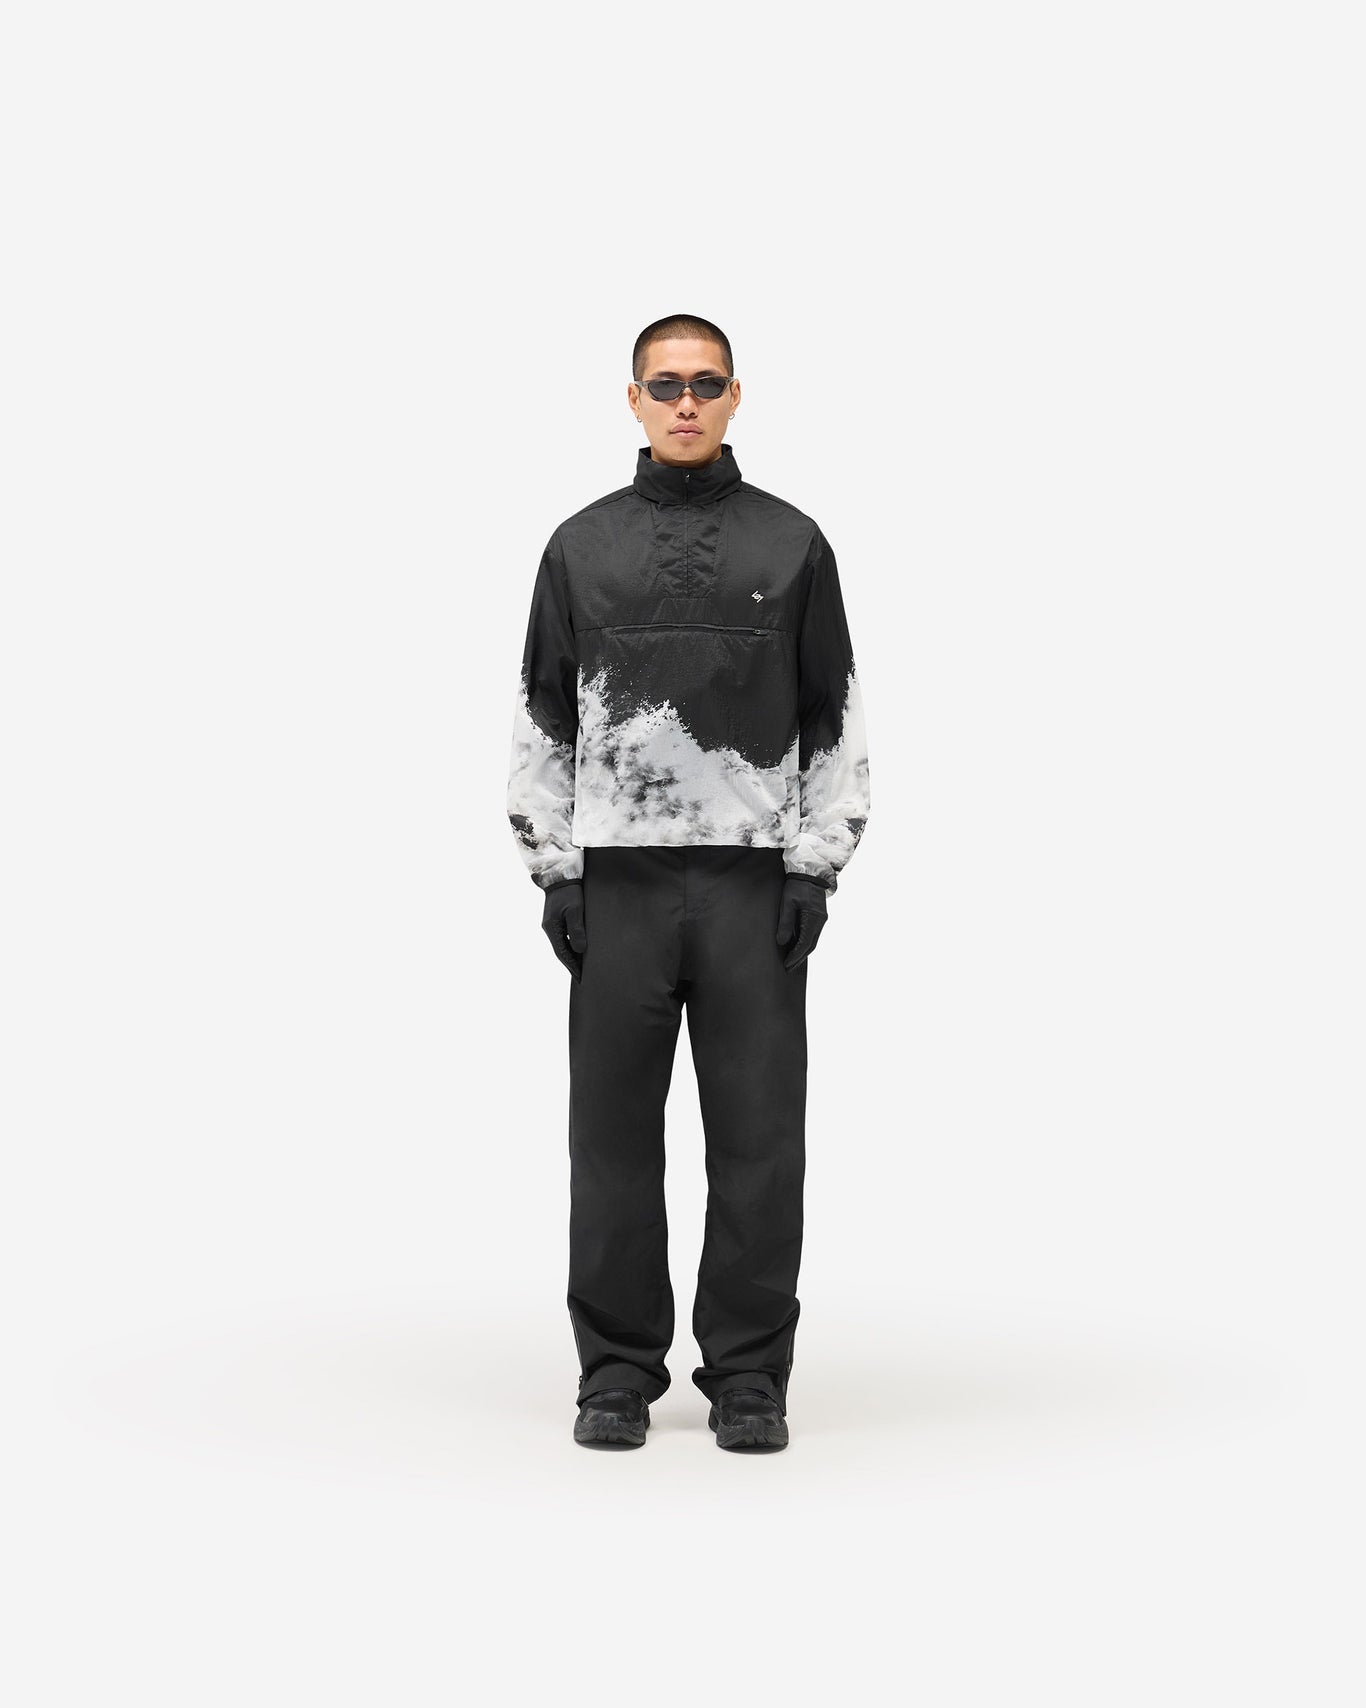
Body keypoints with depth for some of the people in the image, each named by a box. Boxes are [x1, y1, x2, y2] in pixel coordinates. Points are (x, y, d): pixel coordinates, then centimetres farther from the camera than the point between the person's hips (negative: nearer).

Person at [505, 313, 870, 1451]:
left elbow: (836, 719, 5)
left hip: (756, 883, 0)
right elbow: (542, 721, 8)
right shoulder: (581, 547, 8)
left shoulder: (793, 543, 6)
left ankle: (749, 1378, 10)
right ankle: (619, 1375, 13)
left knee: (758, 1135, 0)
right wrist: (555, 872, 0)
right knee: (615, 1133, 3)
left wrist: (815, 869, -4)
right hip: (618, 883, 1)